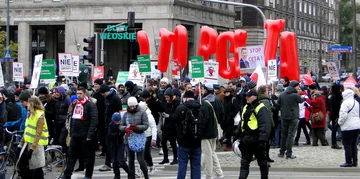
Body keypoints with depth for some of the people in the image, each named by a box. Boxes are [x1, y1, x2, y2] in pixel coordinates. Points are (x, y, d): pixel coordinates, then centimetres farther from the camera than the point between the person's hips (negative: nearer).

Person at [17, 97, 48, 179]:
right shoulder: (30, 114, 11)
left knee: (36, 169, -2)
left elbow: (38, 134, -20)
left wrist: (32, 149, -24)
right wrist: (21, 144, 14)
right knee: (21, 165, 8)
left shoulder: (40, 116, -15)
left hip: (37, 145, -9)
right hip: (28, 143, 9)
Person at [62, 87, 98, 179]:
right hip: (75, 135, 7)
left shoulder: (90, 105, -8)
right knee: (71, 155, 7)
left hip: (86, 136, -7)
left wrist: (90, 134, -21)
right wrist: (71, 132, 15)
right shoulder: (75, 104, 15)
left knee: (88, 156, 2)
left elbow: (94, 120, -15)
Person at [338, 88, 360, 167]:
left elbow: (343, 115, -21)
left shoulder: (345, 103, -14)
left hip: (348, 127, -8)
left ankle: (348, 162, -2)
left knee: (347, 145, -1)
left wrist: (340, 122, -5)